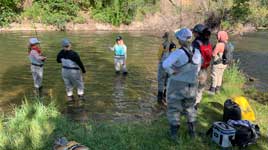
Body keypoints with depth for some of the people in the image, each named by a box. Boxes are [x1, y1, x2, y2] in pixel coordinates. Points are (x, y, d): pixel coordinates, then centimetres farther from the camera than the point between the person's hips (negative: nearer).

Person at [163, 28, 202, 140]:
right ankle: (192, 131, 33)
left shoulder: (178, 53, -22)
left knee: (174, 108, 11)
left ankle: (174, 134, 16)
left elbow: (165, 65, -33)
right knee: (190, 107, 24)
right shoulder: (197, 52, -3)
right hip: (191, 85, 5)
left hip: (177, 85, -5)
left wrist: (172, 72, -18)